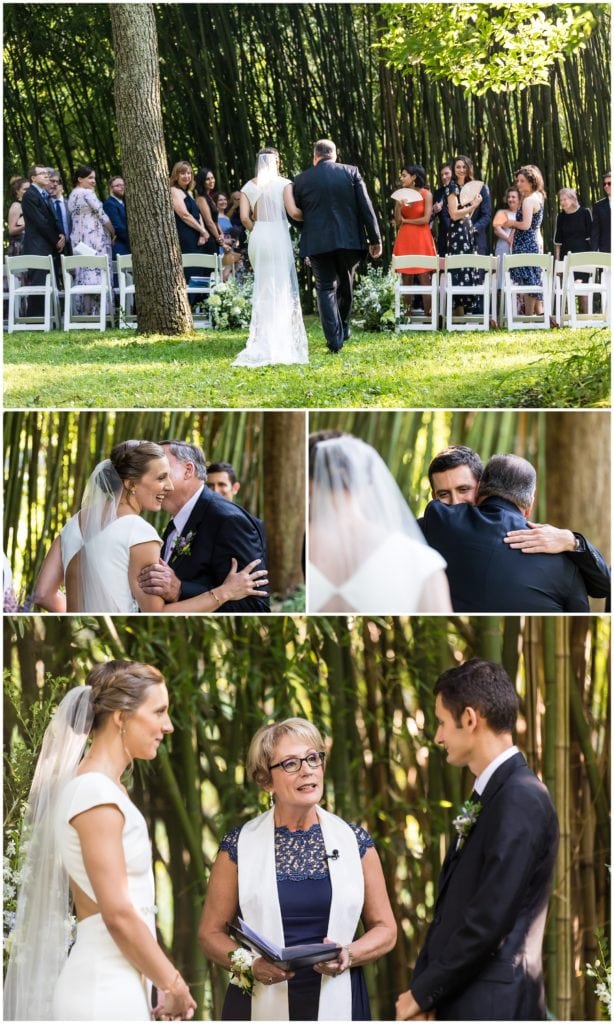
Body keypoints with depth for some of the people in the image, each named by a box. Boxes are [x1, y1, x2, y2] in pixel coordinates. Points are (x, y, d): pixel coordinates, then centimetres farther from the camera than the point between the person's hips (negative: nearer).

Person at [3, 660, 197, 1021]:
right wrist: (174, 985, -7)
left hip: (115, 982, 9)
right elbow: (118, 914, -18)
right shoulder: (96, 793, -14)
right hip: (106, 988, -9)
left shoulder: (104, 787, 14)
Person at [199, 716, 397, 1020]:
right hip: (262, 1005, -1)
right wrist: (250, 965, -15)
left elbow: (384, 929, 7)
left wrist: (349, 956, -12)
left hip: (338, 1004, 1)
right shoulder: (240, 846, 0)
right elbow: (211, 933, 3)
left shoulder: (355, 842, 3)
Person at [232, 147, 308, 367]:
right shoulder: (284, 184, -3)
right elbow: (293, 211, -12)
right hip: (279, 237, -3)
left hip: (258, 239, 3)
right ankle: (282, 340, 0)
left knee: (263, 287, 13)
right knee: (282, 287, 3)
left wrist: (257, 231, 15)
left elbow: (245, 218, -2)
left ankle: (263, 339, 12)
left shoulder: (248, 187, 6)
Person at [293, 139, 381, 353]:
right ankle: (343, 329, 32)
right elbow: (366, 207, -3)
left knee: (326, 289, 4)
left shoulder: (302, 179, 2)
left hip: (318, 243, -1)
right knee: (345, 285, 20)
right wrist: (375, 239, 1)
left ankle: (335, 339, -6)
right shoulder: (351, 172, 1)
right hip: (349, 239, 1)